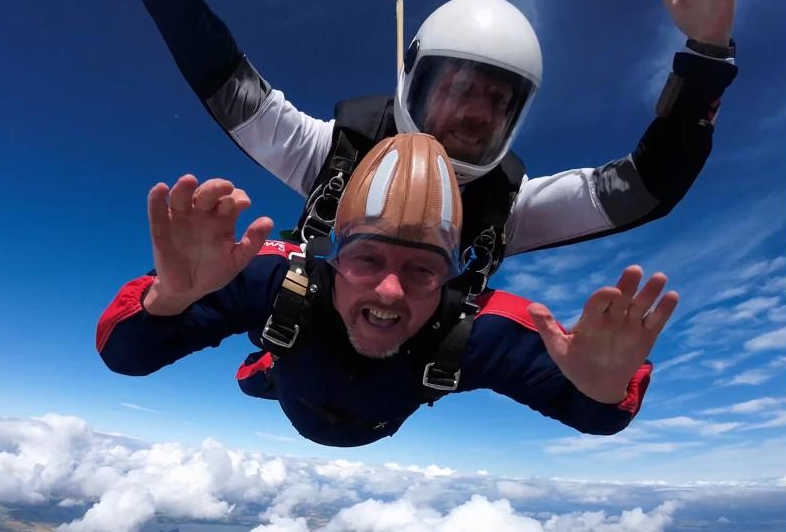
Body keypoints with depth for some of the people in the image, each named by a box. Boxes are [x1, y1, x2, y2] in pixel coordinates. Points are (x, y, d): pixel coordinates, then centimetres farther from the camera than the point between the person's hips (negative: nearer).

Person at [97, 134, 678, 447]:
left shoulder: (477, 329, -45)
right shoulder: (279, 277, -47)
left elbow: (589, 414, -33)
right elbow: (121, 354, -44)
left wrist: (606, 390, -59)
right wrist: (171, 294, -67)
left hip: (390, 432, 1)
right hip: (296, 408, 0)